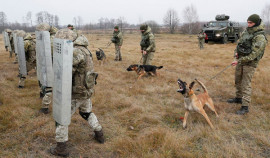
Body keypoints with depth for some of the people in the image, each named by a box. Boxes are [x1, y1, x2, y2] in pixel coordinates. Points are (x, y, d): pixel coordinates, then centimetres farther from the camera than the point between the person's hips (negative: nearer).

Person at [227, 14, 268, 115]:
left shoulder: (260, 37, -19)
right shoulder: (246, 31, 4)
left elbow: (253, 54, -24)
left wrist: (239, 61, -25)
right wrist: (236, 52, -2)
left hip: (250, 63, -7)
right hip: (240, 60, 8)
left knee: (246, 84, -6)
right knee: (238, 81, 18)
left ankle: (245, 107, 1)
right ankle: (238, 98, 37)